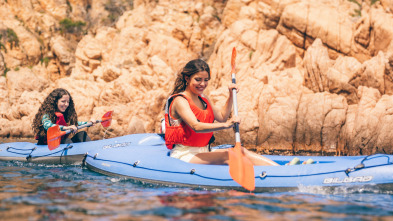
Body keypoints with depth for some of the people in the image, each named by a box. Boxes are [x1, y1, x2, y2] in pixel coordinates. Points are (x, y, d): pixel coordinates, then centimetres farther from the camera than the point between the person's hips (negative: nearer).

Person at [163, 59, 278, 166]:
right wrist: (225, 125, -39)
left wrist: (231, 95, 10)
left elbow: (222, 117, 22)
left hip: (204, 152, 8)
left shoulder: (203, 99, 15)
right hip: (184, 155, -8)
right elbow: (196, 126, -28)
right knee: (225, 156, -29)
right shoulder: (180, 101, -13)